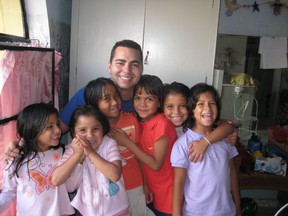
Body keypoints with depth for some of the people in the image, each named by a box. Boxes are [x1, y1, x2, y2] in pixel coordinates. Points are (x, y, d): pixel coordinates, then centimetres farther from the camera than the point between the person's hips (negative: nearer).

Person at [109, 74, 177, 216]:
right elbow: (142, 153, 4)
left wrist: (127, 142, -21)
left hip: (167, 195, -6)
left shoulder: (162, 124, -20)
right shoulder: (140, 122, 0)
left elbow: (156, 164, -21)